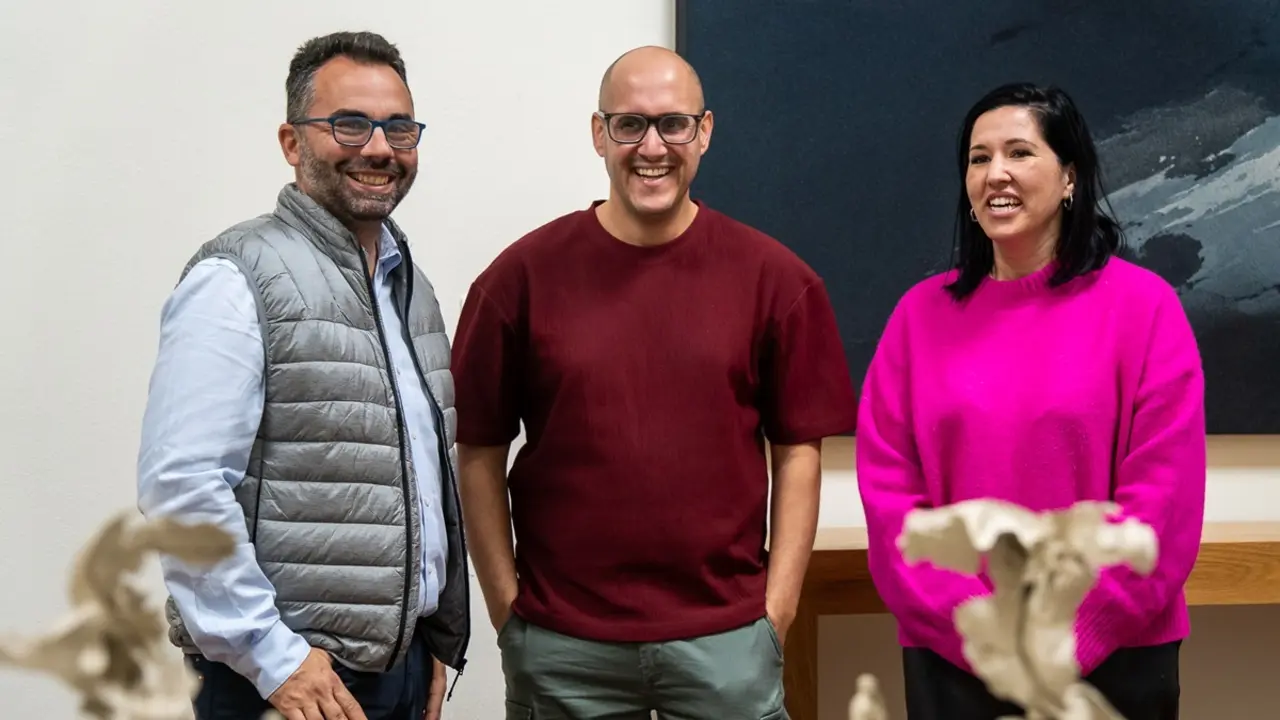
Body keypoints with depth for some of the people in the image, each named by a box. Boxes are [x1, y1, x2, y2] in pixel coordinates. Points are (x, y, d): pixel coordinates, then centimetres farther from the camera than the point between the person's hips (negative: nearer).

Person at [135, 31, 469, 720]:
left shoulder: (409, 282, 12)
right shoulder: (239, 278, -11)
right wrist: (274, 658, -18)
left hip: (405, 662, 7)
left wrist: (439, 639, 14)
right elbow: (180, 486, -18)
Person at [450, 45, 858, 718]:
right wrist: (506, 605, -2)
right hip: (560, 640, 0)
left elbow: (797, 448, 2)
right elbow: (480, 451, 1)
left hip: (726, 636, 0)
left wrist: (777, 606, -2)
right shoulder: (523, 275, -2)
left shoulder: (773, 277, 0)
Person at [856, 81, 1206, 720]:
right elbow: (888, 489, -1)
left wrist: (1066, 635, -12)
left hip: (1112, 655, -1)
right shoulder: (921, 314, 3)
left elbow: (1164, 497, -8)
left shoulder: (1142, 304, -4)